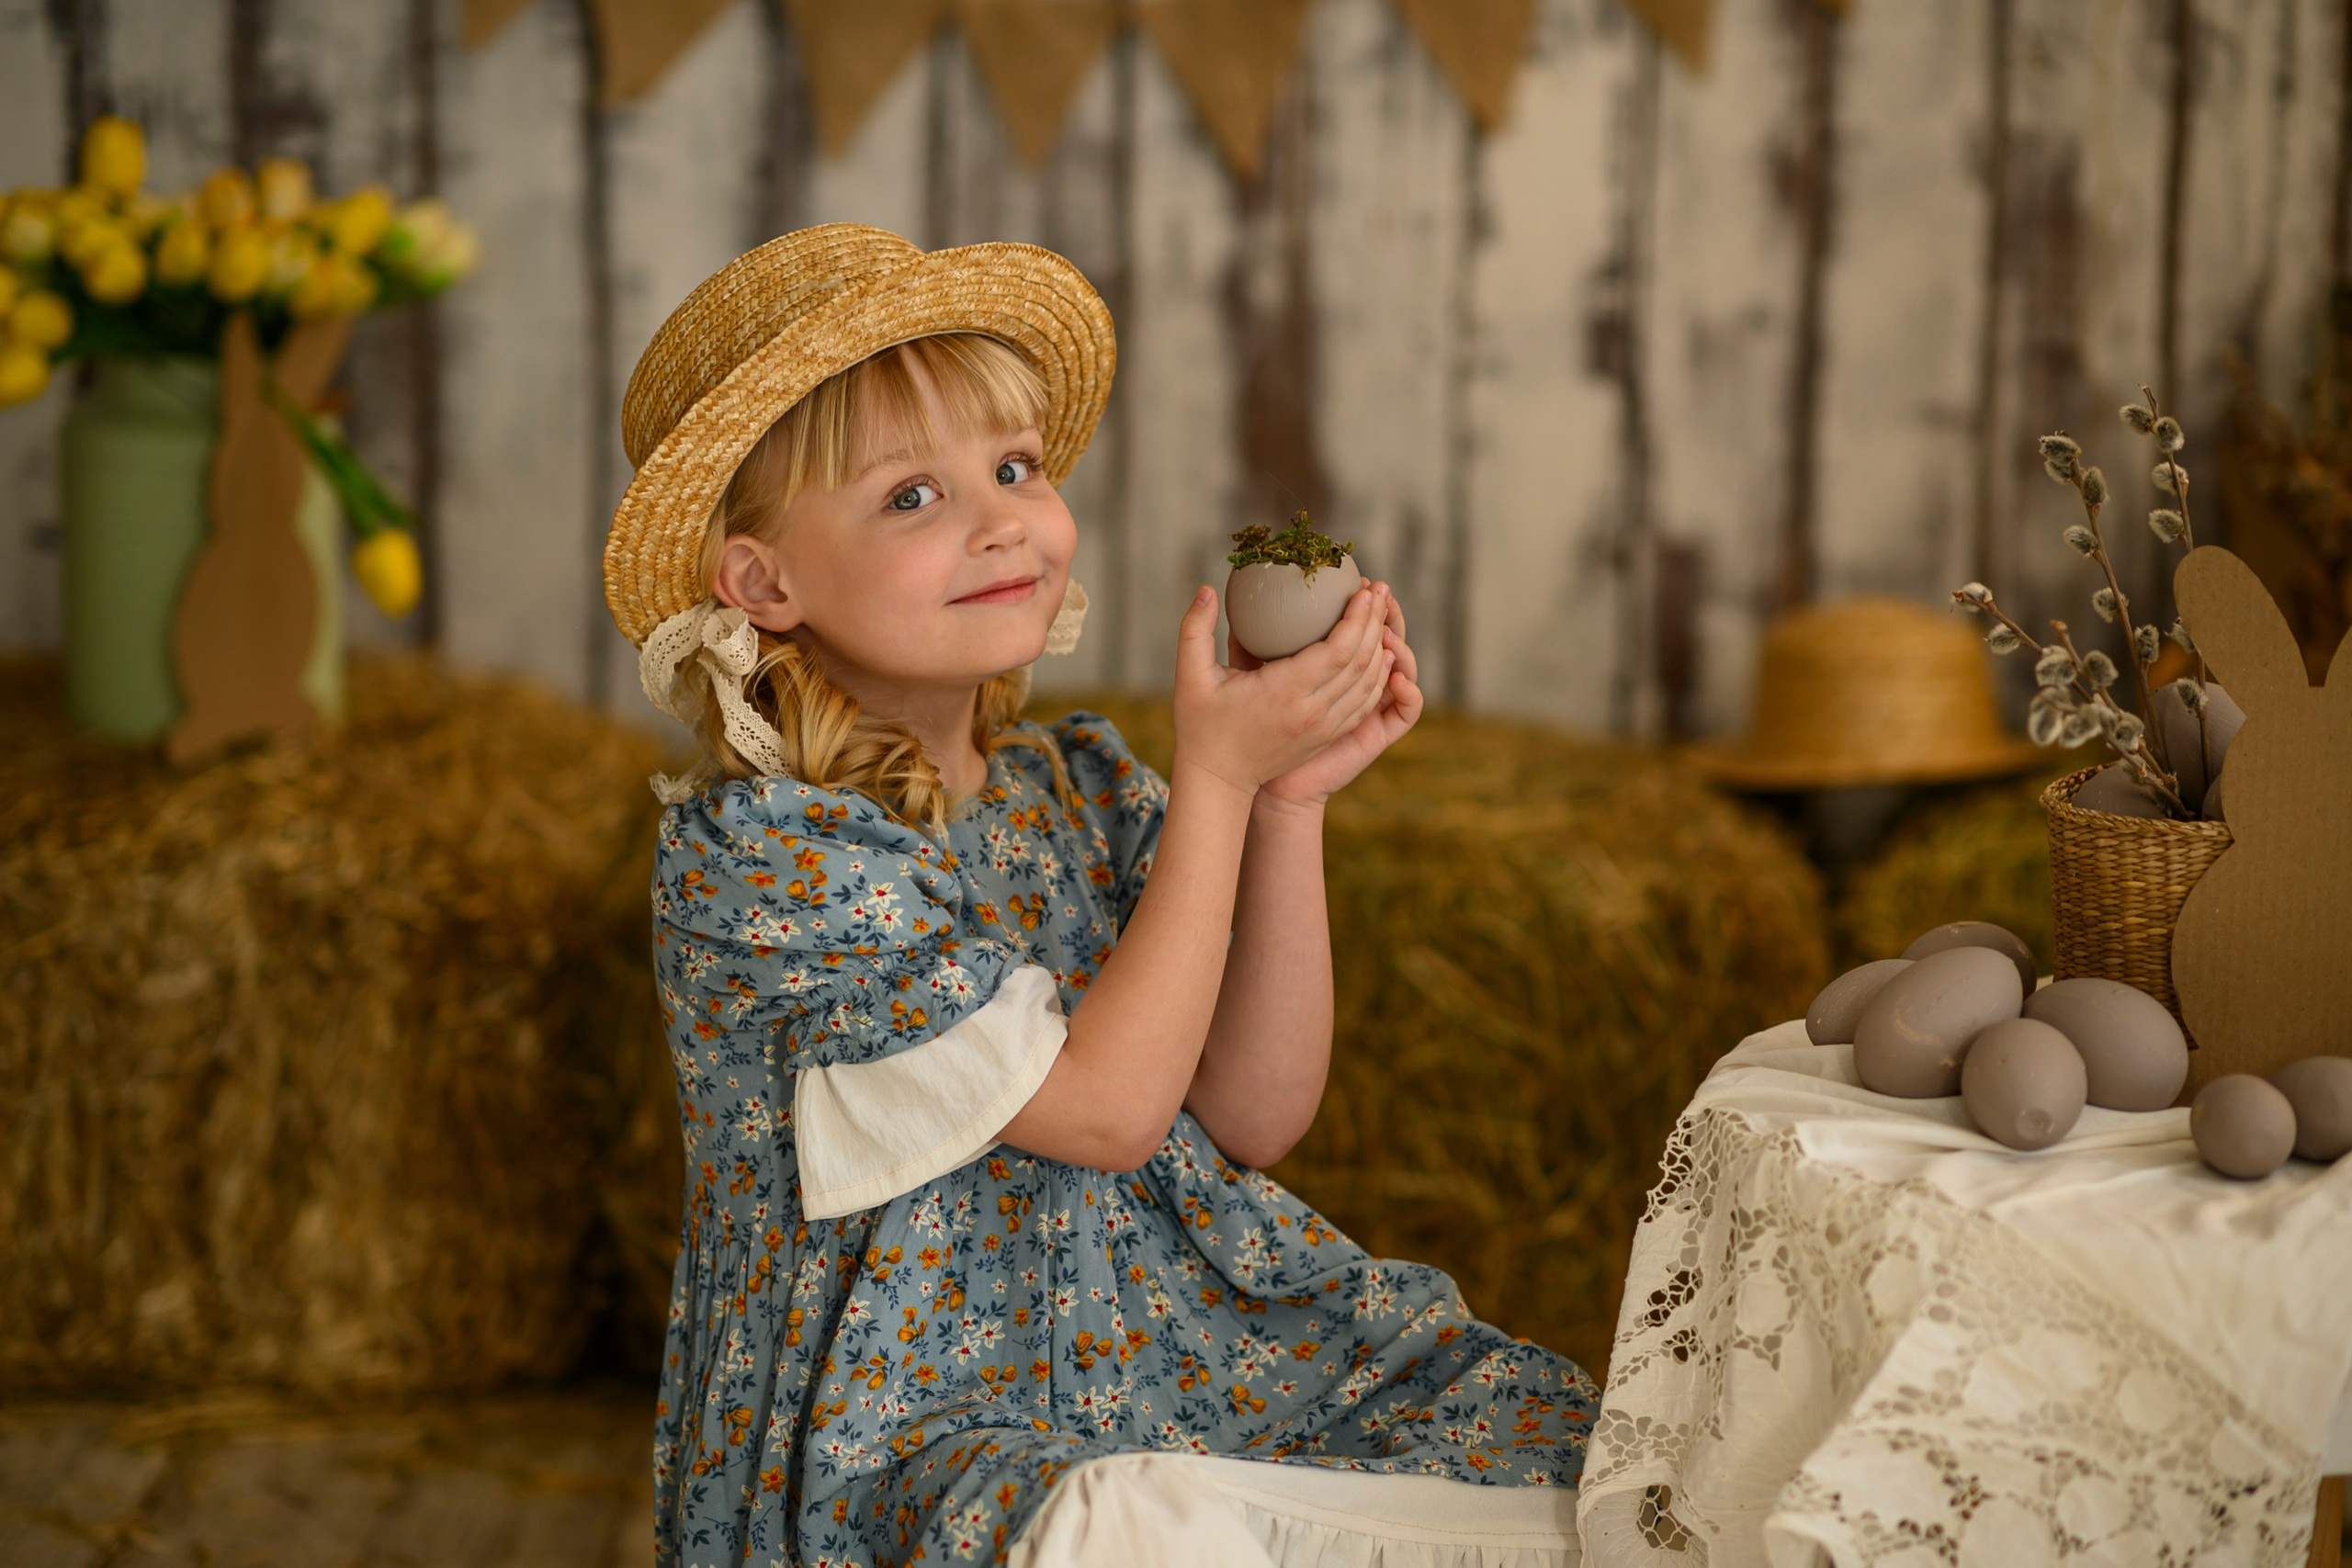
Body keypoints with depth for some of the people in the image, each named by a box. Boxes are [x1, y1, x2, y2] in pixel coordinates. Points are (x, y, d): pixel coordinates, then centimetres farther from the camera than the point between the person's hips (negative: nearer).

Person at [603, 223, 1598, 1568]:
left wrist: (1292, 798, -7)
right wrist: (1219, 775, -14)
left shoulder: (1087, 788, 7)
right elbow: (1105, 1105, -17)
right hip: (906, 1414, -6)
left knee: (1562, 1460, -9)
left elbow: (1255, 1115, 2)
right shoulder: (756, 852, -15)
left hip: (1201, 1339, 7)